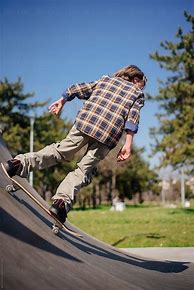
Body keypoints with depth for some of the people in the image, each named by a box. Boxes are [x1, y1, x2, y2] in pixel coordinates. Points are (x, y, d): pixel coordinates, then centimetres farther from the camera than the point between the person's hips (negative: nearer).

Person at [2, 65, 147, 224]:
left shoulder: (106, 79, 26)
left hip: (85, 121, 2)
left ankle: (21, 163, -7)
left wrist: (62, 100, 30)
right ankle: (62, 201, -18)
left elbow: (78, 88, 20)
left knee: (61, 150, 13)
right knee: (85, 169, 2)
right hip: (109, 133, -2)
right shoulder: (138, 93, 17)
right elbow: (133, 116, 0)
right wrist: (128, 144, -7)